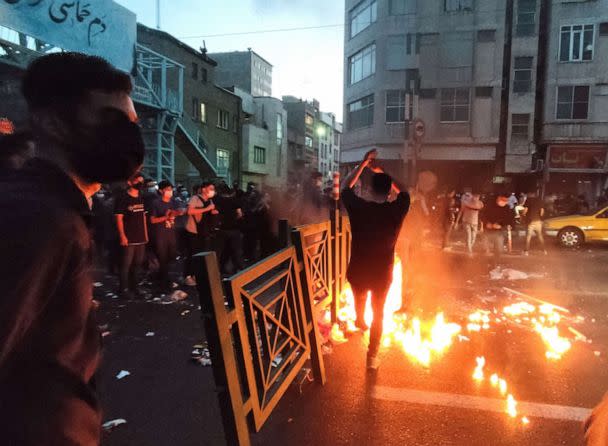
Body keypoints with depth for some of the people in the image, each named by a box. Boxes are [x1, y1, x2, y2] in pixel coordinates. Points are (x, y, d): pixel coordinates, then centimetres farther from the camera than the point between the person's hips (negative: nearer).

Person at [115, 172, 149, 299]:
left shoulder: (141, 198, 13)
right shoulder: (122, 198, -9)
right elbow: (119, 218, -12)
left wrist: (146, 234, 13)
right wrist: (122, 236, -19)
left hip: (141, 238, 7)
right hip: (128, 238, -7)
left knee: (137, 263, 13)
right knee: (126, 264, -3)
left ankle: (134, 288, 24)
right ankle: (123, 290, 6)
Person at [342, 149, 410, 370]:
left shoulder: (359, 207, -18)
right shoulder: (397, 210, -16)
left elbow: (346, 187, 1)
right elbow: (403, 192, 7)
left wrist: (363, 164, -1)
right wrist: (383, 173, 6)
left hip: (358, 271, 1)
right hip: (382, 273, -1)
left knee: (360, 298, 33)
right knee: (378, 313, 18)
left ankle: (360, 321, 63)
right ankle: (372, 357, 23)